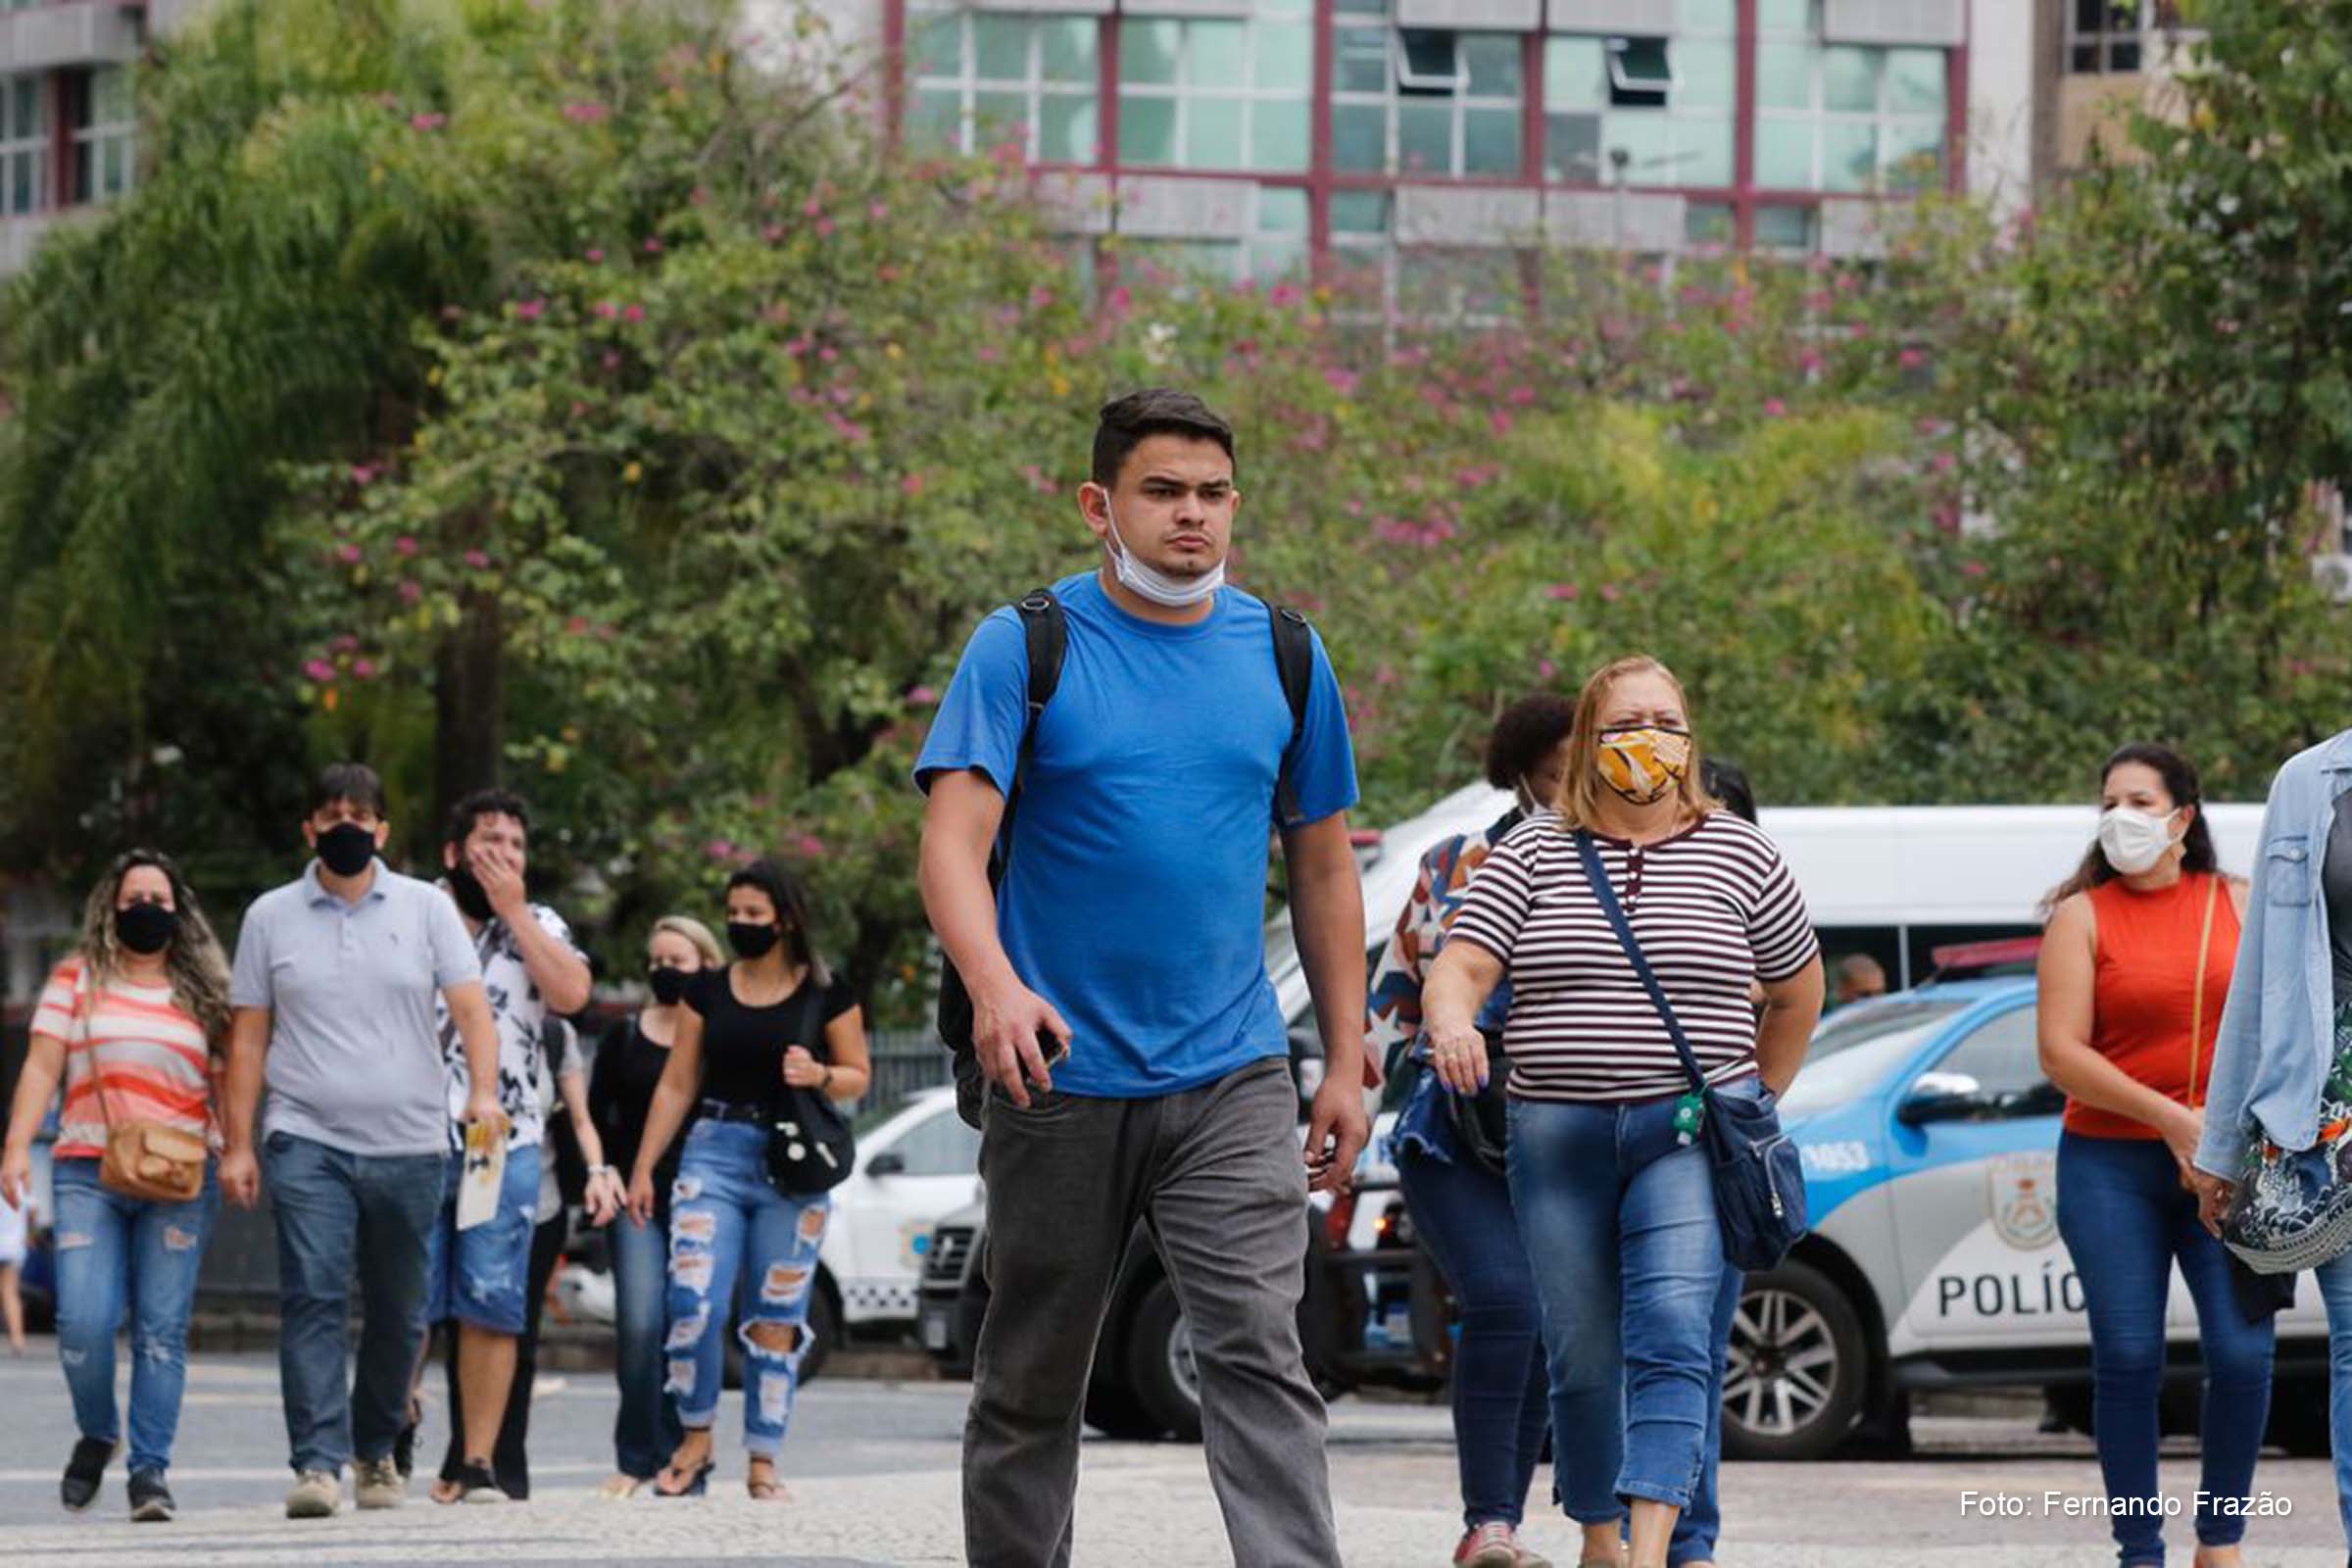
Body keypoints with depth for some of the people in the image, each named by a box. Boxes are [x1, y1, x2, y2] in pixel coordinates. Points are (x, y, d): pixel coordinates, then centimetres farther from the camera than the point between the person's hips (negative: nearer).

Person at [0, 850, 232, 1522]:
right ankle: (96, 1435, 16)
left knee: (162, 1328, -6)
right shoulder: (77, 980, 11)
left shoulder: (204, 990, 14)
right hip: (88, 1171, 0)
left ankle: (150, 1468, -2)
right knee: (83, 1320, -10)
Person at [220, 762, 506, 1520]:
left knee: (398, 1311, 8)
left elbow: (471, 1007, -1)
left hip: (410, 1144, 1)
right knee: (312, 1298, -15)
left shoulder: (426, 909, 6)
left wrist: (484, 1091, -19)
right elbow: (249, 1037, 9)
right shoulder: (272, 916, 8)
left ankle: (375, 1448, 26)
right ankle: (319, 1463, -19)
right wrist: (237, 1143, 3)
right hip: (308, 1142, -1)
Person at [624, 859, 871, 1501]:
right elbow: (677, 1084, 11)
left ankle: (763, 1463, 7)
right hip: (714, 1154, 1)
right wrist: (643, 1167, 7)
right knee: (694, 1304, -12)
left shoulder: (826, 993, 3)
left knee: (775, 1320, 1)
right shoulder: (708, 991, 9)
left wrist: (819, 1075, -14)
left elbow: (859, 1076, 8)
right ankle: (695, 1441, 4)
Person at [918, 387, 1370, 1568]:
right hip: (1059, 1077, -1)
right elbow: (955, 837, -12)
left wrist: (1347, 1062, 12)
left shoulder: (1284, 659, 9)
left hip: (1231, 1081, 1)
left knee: (1259, 1354, -13)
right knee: (1031, 1381, 8)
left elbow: (1322, 868, 16)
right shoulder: (1026, 648, -2)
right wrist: (995, 984, -31)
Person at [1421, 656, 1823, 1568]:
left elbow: (1798, 989, 20)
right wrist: (1452, 1023, -26)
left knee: (1673, 1333, -18)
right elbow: (1461, 965, -4)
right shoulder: (1534, 852, 7)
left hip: (1692, 1132, -2)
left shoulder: (1738, 854, 8)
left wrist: (1755, 1104, 20)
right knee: (1582, 1355, 4)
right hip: (1559, 1139, 2)